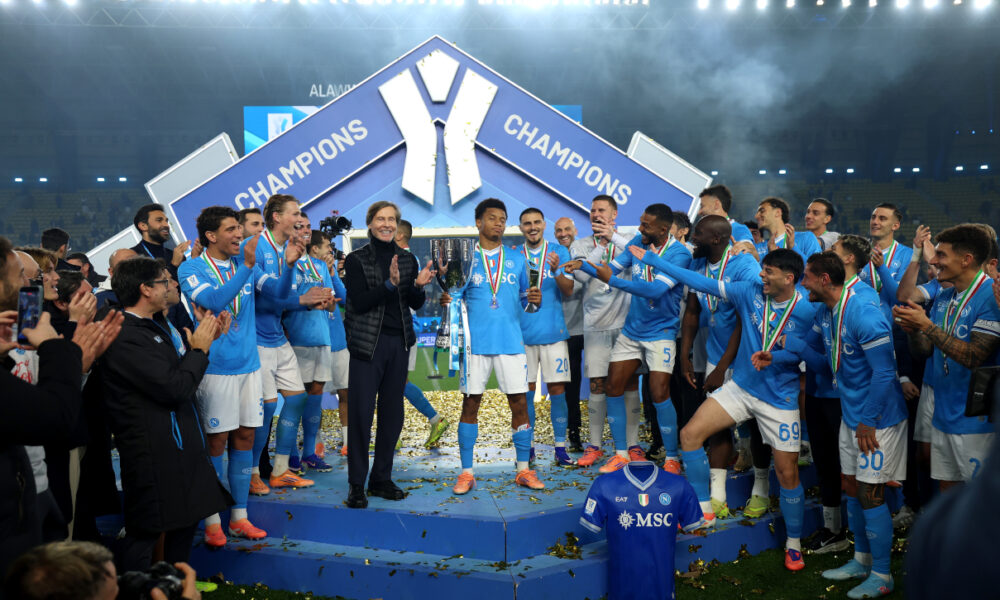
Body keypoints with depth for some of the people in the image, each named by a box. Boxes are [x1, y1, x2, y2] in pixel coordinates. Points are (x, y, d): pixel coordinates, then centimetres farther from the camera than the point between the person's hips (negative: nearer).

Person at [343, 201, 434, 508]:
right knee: (361, 413, -4)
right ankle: (356, 484, 5)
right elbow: (358, 302, -13)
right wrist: (390, 283, -24)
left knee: (392, 413, 9)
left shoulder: (407, 259, 10)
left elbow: (416, 305, 9)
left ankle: (381, 479, 21)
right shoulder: (356, 259, -3)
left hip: (399, 343, 5)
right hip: (368, 343, -5)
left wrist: (418, 286, -12)